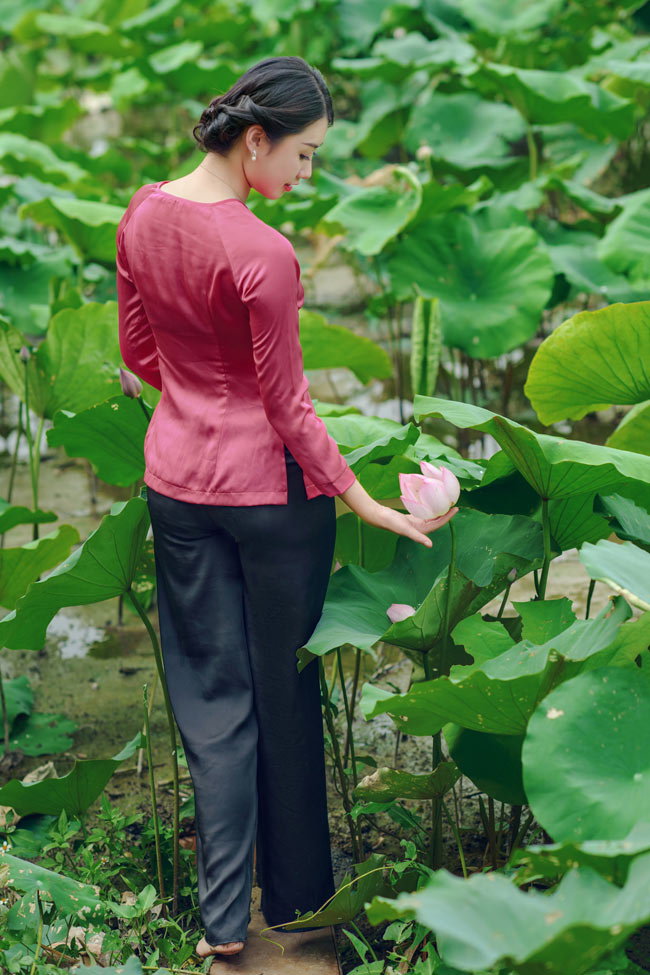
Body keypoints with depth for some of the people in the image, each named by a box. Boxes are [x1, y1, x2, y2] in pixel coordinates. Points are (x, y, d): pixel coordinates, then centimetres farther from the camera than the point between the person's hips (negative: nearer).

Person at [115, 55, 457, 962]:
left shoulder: (143, 214, -3)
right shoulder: (264, 255, -24)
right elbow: (287, 407, -18)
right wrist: (364, 502, -10)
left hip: (177, 476, 6)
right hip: (270, 487, -6)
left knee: (211, 694, 12)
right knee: (285, 691, 12)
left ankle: (222, 919, 15)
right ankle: (297, 891, 29)